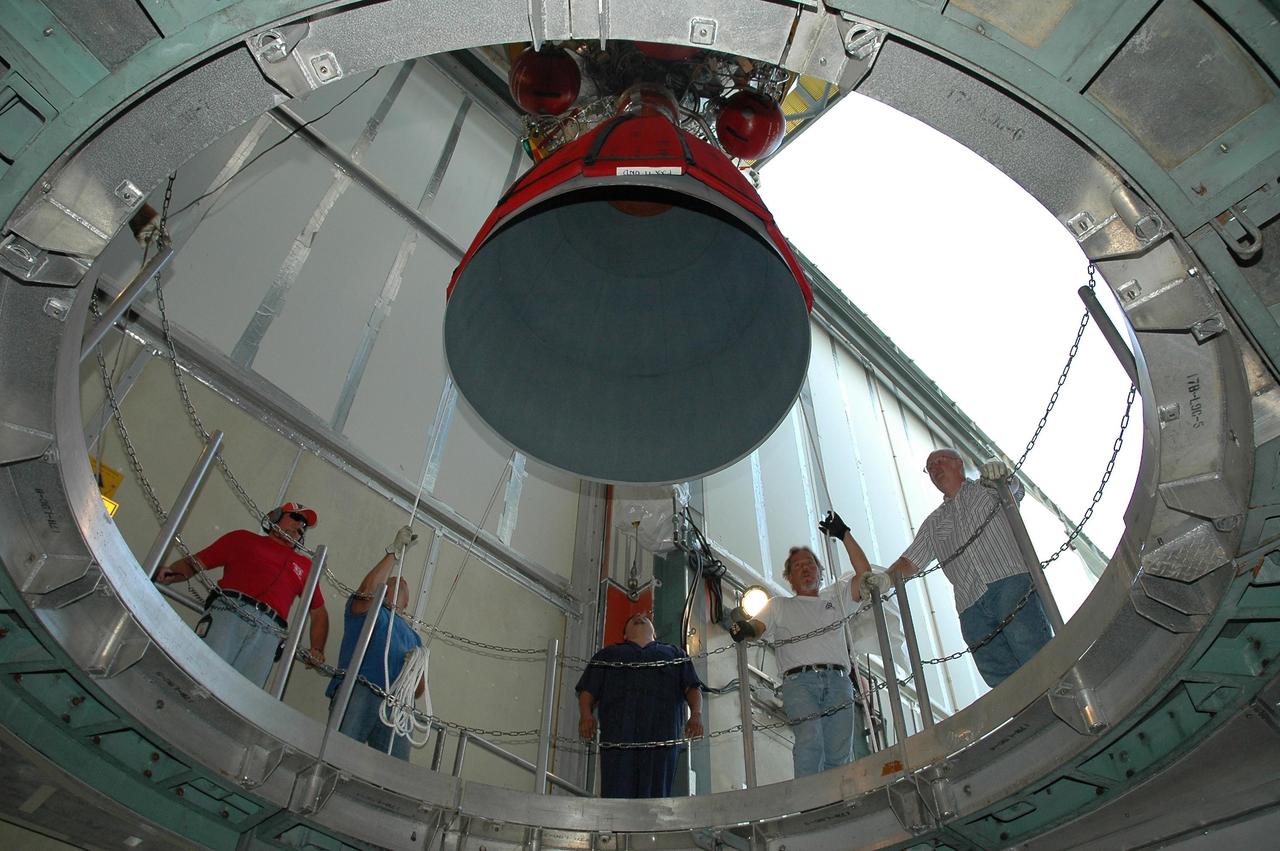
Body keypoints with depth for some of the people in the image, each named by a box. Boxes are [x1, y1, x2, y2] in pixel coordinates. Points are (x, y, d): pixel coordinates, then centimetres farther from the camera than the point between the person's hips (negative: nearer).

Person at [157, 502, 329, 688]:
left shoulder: (305, 566, 30)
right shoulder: (243, 539, 25)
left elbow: (319, 612, 33)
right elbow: (193, 563, 21)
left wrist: (317, 650, 17)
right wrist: (170, 574, -1)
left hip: (268, 633, 1)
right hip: (229, 611, -1)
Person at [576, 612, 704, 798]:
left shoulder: (674, 653, 33)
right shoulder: (609, 654, 32)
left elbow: (692, 688, 18)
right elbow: (588, 690, 19)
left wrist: (696, 714, -3)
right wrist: (585, 715, -3)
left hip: (661, 732, 0)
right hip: (618, 732, 0)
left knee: (656, 794, -11)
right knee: (616, 796, -15)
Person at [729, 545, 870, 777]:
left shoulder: (836, 596, 31)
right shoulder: (779, 605, 27)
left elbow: (864, 572, 21)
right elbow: (757, 625, 10)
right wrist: (745, 628, -15)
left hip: (837, 681, 2)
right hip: (799, 681, -2)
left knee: (839, 753, -10)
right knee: (810, 740, -25)